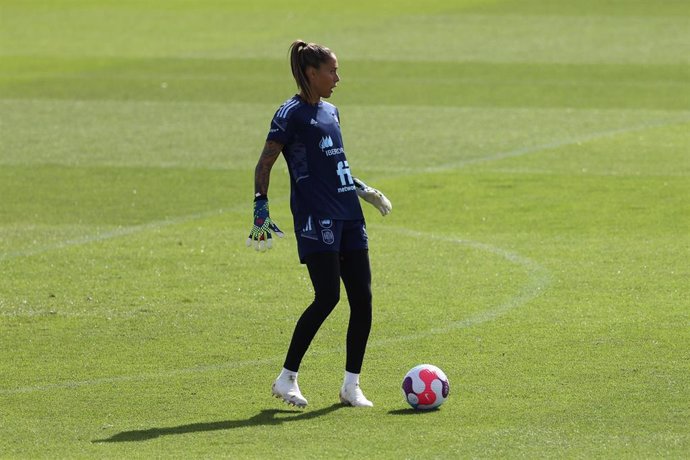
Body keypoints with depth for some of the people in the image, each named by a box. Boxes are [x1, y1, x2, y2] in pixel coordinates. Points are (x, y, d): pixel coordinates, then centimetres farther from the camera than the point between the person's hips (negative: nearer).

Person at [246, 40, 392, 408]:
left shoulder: (331, 112, 18)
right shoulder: (291, 114, -6)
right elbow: (265, 163, -8)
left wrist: (363, 190, 28)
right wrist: (261, 208, -17)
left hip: (348, 218, 8)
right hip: (315, 218, -8)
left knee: (362, 298, 2)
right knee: (328, 297, -15)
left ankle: (351, 385, 9)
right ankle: (287, 379, -4)